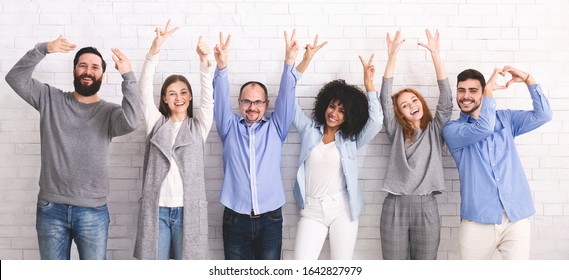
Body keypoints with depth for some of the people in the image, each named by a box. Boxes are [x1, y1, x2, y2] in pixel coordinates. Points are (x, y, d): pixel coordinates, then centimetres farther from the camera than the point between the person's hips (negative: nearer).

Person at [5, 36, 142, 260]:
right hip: (50, 208, 1)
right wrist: (42, 49, -19)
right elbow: (15, 78, -5)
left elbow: (132, 122, -22)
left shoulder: (109, 112, -1)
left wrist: (128, 76, -26)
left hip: (93, 211, -1)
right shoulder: (51, 99, 6)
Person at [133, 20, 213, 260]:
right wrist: (154, 51, -18)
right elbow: (144, 89, -3)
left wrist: (204, 60, -25)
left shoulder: (199, 126, 9)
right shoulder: (156, 123, 11)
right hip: (156, 208, 1)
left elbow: (208, 93, -7)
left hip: (188, 209, -1)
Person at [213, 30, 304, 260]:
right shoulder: (230, 128, 7)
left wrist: (289, 63, -23)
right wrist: (222, 67, -27)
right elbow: (220, 99, -9)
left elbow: (286, 96, -6)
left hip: (270, 219, 0)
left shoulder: (275, 128, 7)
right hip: (235, 219, 0)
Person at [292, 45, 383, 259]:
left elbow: (375, 121, -10)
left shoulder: (351, 140, 6)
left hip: (342, 209, 0)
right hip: (312, 211, 0)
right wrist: (305, 61, -5)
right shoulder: (309, 130, 7)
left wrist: (369, 83, -12)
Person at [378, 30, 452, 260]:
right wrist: (392, 56, -10)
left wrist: (435, 54, -10)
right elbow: (385, 98, -1)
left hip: (426, 207, 0)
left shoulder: (434, 130, 9)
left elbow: (446, 98, -3)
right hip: (395, 207, 0)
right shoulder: (396, 132, 9)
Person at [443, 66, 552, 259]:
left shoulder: (505, 118, 15)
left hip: (517, 217, 2)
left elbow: (543, 115, 3)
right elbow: (483, 128, -16)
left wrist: (528, 79, -5)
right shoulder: (452, 129, 3)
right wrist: (490, 88, -10)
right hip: (477, 220, -2)